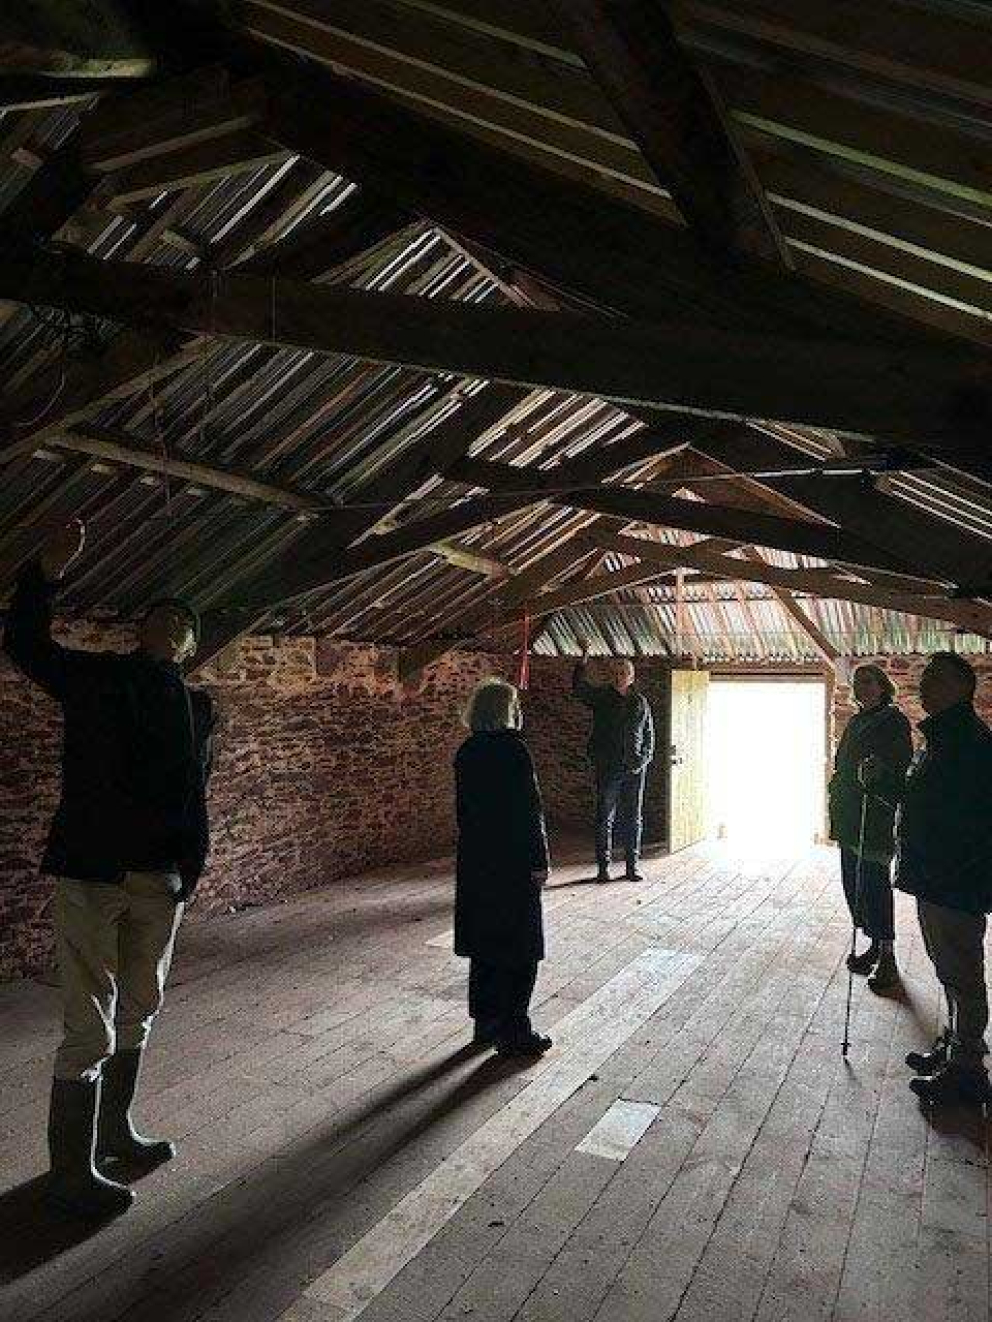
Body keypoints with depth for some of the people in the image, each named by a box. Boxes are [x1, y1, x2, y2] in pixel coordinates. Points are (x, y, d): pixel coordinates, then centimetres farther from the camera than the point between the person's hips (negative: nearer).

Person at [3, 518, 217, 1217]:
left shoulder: (197, 707, 9)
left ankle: (115, 1132, 38)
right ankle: (71, 1172, 16)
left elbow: (196, 794, 9)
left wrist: (190, 868, 2)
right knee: (91, 1027, 0)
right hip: (92, 871, -5)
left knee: (138, 1015, 19)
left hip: (161, 879, 5)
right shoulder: (94, 675, 2)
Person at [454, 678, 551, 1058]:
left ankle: (485, 1023, 27)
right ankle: (513, 1032, 12)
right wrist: (539, 861, -10)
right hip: (513, 863, -7)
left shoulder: (466, 752, 4)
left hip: (475, 861, 7)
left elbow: (465, 806, 10)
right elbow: (529, 810, -17)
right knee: (518, 949, 5)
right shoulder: (513, 749, -17)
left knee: (484, 944, 16)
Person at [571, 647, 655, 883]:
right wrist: (583, 660, -26)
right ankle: (603, 866, 10)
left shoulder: (640, 702, 8)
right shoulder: (601, 696, 3)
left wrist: (643, 761, 0)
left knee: (633, 819, 9)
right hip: (607, 768, -2)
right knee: (605, 819, 3)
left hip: (634, 769, 2)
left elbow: (649, 736, 12)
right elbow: (578, 687, -14)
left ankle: (633, 865, 19)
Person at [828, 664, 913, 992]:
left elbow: (901, 772, -14)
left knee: (873, 885, -5)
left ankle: (887, 956, 6)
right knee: (854, 883, 13)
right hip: (849, 819, 8)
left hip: (875, 820, -8)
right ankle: (875, 945, 26)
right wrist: (837, 811, 17)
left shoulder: (893, 721, -8)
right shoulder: (855, 721, 15)